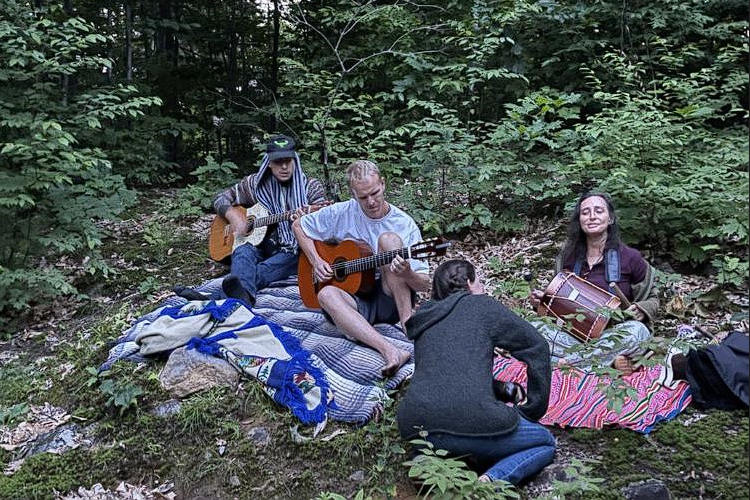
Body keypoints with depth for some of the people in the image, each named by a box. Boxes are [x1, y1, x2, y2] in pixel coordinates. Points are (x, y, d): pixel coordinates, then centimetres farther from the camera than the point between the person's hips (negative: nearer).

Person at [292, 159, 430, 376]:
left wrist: (407, 274, -31)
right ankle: (390, 351, -48)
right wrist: (315, 261, 0)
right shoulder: (341, 213, 1)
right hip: (356, 300, 2)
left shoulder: (404, 224, -5)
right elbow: (298, 225, 15)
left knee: (388, 238, -23)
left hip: (392, 301, -2)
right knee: (326, 294, -33)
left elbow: (424, 284, -6)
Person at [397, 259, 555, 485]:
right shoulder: (481, 305, 9)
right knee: (546, 442, 19)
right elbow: (537, 347, 8)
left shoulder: (425, 320, 24)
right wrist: (532, 410, 15)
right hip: (471, 420, -6)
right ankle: (491, 481, -9)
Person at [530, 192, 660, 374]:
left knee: (636, 330, -36)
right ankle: (610, 360, -29)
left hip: (611, 335, -2)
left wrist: (638, 311, -11)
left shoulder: (630, 257, 1)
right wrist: (541, 301, 0)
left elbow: (652, 299, 11)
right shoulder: (568, 257, 10)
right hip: (574, 334, 3)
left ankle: (563, 361, -30)